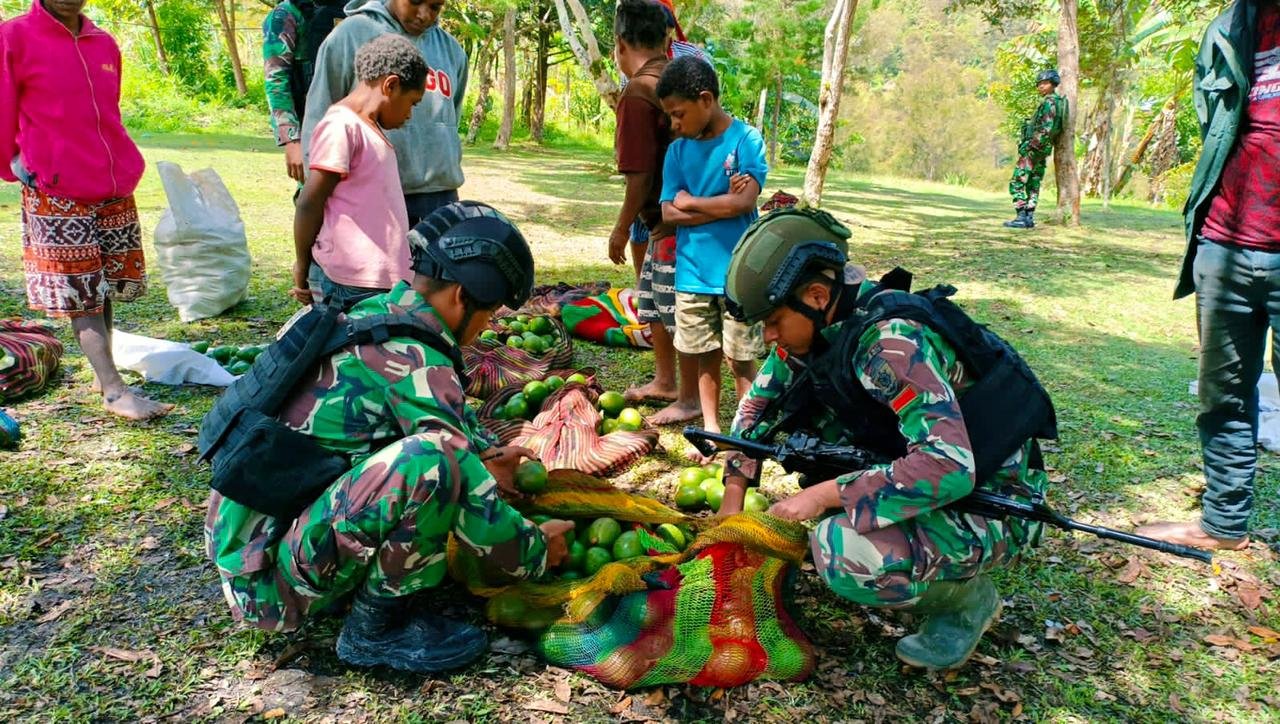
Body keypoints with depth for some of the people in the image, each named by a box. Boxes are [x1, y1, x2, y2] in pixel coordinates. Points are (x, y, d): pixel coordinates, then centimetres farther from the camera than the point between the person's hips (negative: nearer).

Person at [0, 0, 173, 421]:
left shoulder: (105, 44, 11)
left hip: (116, 190, 5)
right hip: (56, 197, -5)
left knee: (108, 288, 11)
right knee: (82, 294, -4)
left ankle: (102, 373, 23)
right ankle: (114, 390, -5)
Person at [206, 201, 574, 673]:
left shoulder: (374, 313, 5)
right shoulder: (419, 363, -22)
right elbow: (477, 516, -18)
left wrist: (483, 456, 23)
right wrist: (537, 552, -1)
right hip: (269, 578, -9)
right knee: (430, 457, -29)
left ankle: (350, 586, 11)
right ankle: (374, 628, -7)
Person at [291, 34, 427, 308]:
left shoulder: (369, 129, 19)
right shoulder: (341, 125, -11)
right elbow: (309, 204, -13)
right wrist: (303, 268, -2)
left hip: (381, 277, 9)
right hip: (349, 282, -9)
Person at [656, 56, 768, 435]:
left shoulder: (746, 139, -7)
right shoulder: (678, 150, 6)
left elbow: (745, 202, -18)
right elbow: (669, 213, -3)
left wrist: (690, 201, -7)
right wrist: (722, 203, -13)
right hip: (692, 273, 4)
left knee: (741, 359, 3)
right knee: (705, 357, 13)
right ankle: (711, 428, 26)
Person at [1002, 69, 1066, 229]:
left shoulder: (1049, 102, -16)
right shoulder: (1057, 101, 16)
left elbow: (1045, 129, -24)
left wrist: (1029, 147, -21)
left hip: (1034, 149, -10)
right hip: (1043, 151, 10)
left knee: (1016, 183, -9)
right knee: (1033, 184, 12)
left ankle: (1021, 218, -12)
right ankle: (1029, 218, 13)